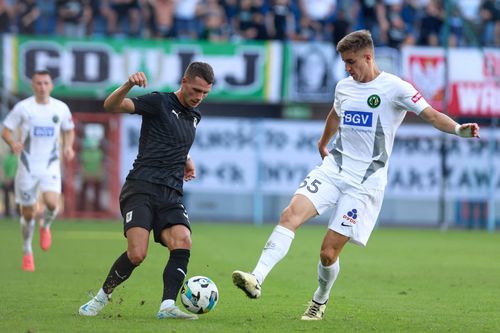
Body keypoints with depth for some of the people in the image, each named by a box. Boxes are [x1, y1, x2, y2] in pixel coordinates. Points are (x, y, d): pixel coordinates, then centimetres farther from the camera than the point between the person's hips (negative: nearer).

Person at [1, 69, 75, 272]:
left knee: (52, 203, -23)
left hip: (50, 165, 1)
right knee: (28, 213, 4)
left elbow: (69, 130, 16)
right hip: (28, 165, -1)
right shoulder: (23, 107, -6)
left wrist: (68, 147, -3)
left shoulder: (61, 108, 1)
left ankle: (45, 226, 12)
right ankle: (27, 252, 25)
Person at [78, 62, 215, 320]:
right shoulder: (159, 103, -1)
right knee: (137, 254, -20)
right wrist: (129, 85, -32)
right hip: (141, 189, -6)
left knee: (183, 244, -21)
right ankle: (102, 296, 3)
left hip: (171, 194, 6)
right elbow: (111, 105, -13)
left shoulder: (194, 116, 20)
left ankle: (167, 306, -28)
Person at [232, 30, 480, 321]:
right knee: (291, 214, -20)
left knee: (329, 252, -6)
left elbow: (431, 115, -15)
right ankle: (257, 280, -28)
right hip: (333, 169, 5)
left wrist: (458, 129, -34)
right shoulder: (344, 87, 12)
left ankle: (321, 300, 23)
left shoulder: (395, 88, -8)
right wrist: (323, 144, 49)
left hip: (365, 182, -5)